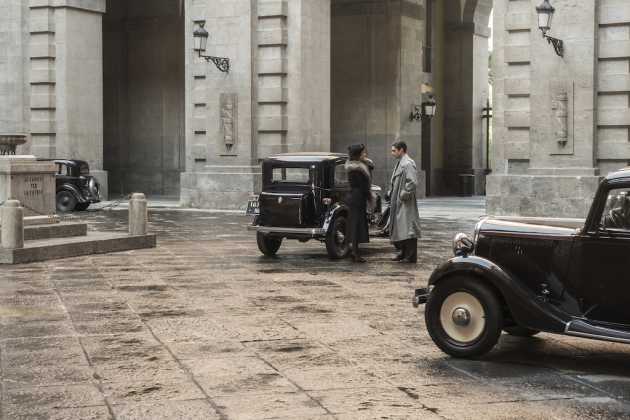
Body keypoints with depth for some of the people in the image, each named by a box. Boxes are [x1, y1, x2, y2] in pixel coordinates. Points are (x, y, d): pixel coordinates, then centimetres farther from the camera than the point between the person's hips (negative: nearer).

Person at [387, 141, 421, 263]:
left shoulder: (408, 164, -15)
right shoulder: (399, 163, 15)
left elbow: (412, 182, -23)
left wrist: (403, 195, -18)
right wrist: (391, 194, 15)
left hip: (405, 203, -10)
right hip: (397, 202, 10)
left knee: (407, 227, -7)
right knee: (399, 228, 14)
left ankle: (411, 256, -3)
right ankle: (403, 253, 24)